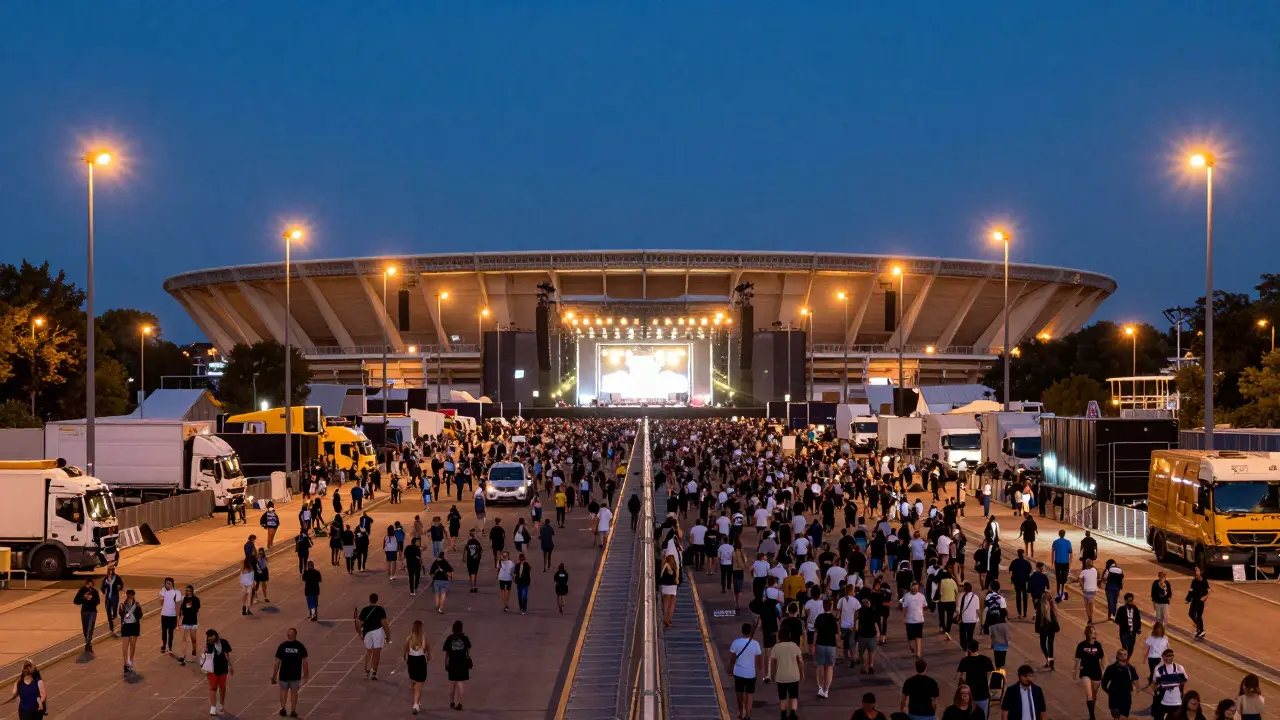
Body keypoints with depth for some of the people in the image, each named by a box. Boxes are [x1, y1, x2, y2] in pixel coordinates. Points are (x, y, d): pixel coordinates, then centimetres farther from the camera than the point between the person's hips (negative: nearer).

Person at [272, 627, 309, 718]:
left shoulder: (282, 646, -8)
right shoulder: (300, 646, -6)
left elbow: (277, 662, -6)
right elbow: (304, 661, -4)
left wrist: (274, 675, 0)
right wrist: (306, 674, 7)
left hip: (284, 674, 0)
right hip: (296, 675, 0)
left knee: (283, 691, 19)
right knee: (294, 692, 13)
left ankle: (283, 708, 12)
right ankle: (293, 711, 17)